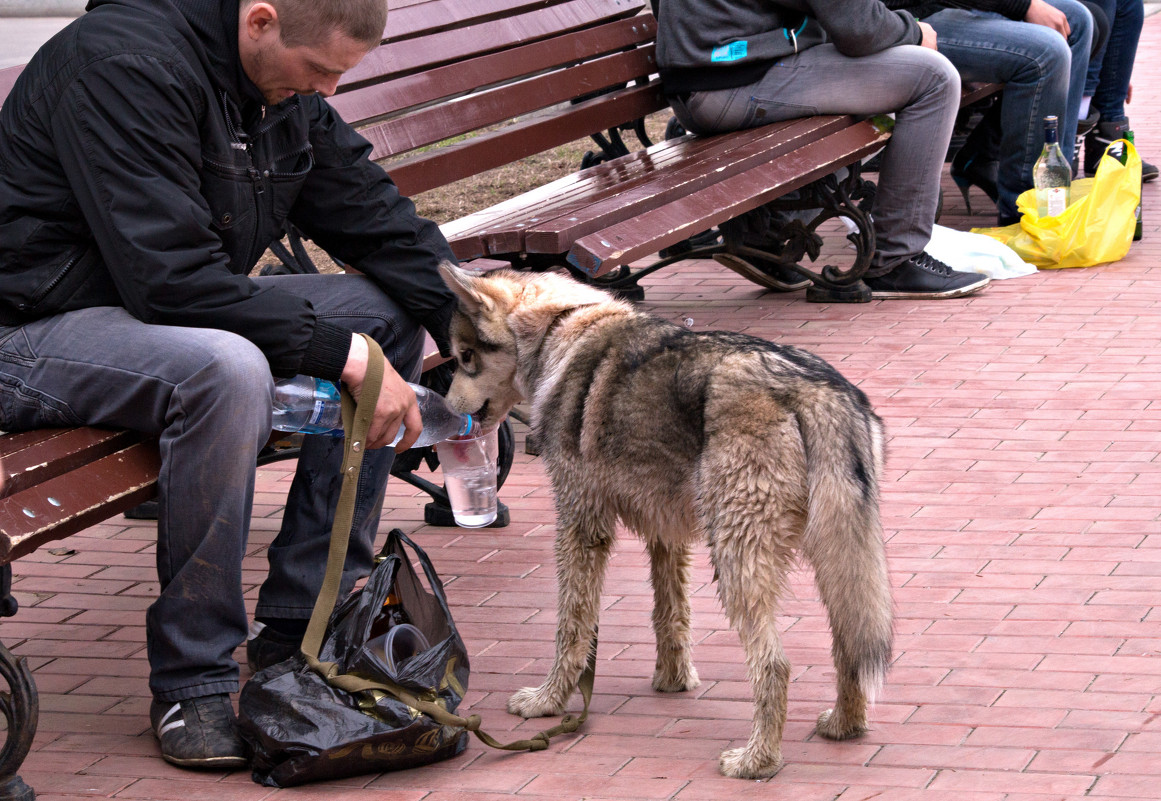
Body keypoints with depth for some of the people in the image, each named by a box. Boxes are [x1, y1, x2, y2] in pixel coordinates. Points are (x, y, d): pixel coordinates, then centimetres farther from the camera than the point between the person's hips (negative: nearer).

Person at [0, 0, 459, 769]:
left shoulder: (288, 89, 3)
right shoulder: (127, 64, -25)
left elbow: (378, 218, 7)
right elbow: (169, 275, -30)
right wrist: (343, 353, -29)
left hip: (169, 313, 9)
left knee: (386, 311, -2)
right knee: (226, 370, -37)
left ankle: (305, 620, -1)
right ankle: (192, 681, -23)